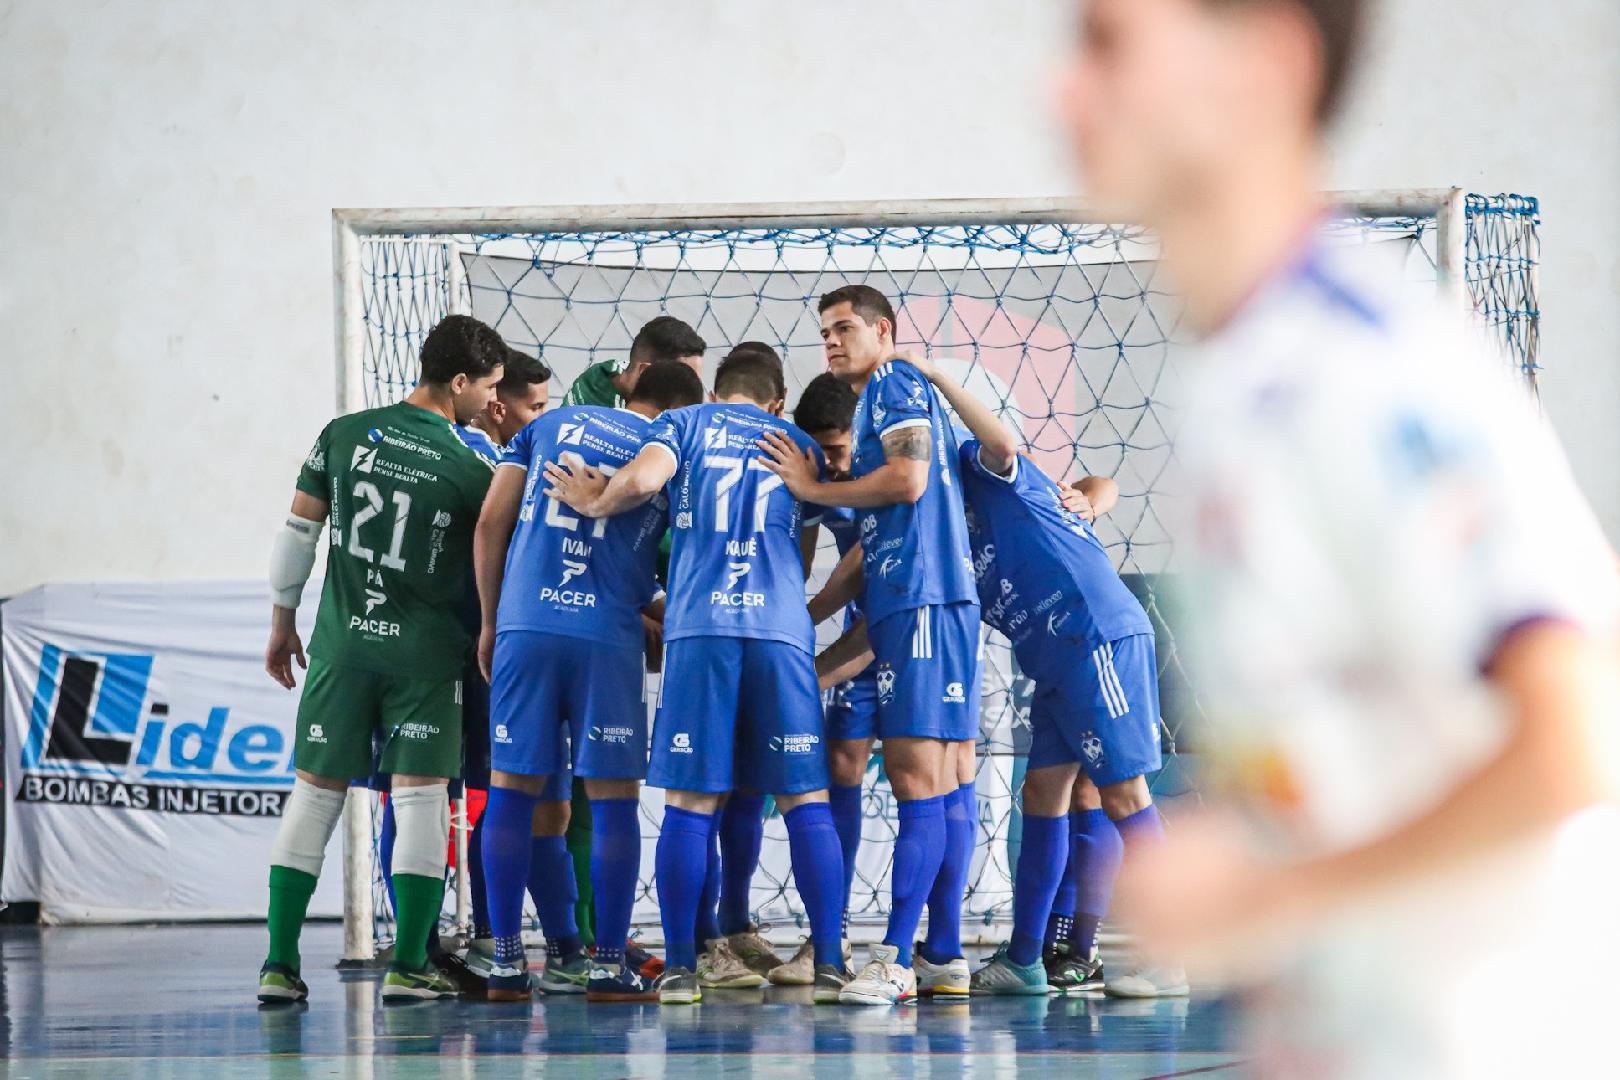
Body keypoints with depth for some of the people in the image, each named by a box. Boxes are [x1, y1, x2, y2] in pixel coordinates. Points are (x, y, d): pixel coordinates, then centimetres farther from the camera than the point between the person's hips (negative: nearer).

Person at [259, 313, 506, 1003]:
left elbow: (297, 533, 6)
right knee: (420, 798, 2)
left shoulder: (343, 436, 1)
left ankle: (280, 964, 4)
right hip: (425, 653, -3)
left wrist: (282, 621, 16)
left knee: (314, 792, 8)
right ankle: (409, 966, -2)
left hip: (341, 643, 3)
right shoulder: (468, 466, -7)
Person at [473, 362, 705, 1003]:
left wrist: (490, 622, 15)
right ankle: (608, 965, 4)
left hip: (522, 623, 2)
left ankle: (507, 962, 6)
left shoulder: (550, 425, 17)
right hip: (607, 636, -2)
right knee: (613, 799, 5)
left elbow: (490, 523, 10)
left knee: (513, 789, 6)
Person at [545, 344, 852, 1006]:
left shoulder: (686, 423, 12)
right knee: (806, 801, 4)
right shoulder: (799, 446, 21)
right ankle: (830, 964, -1)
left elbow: (641, 480, -7)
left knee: (690, 804, 1)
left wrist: (595, 503, 11)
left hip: (700, 629, -1)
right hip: (783, 630, 1)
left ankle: (679, 968, -2)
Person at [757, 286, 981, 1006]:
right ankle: (944, 957, 9)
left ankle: (895, 959, -18)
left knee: (919, 775, -13)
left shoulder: (896, 383, -2)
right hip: (936, 598, 10)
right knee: (947, 779, 8)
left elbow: (908, 481, -17)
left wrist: (814, 490, -7)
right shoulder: (878, 404, 26)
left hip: (919, 601, -10)